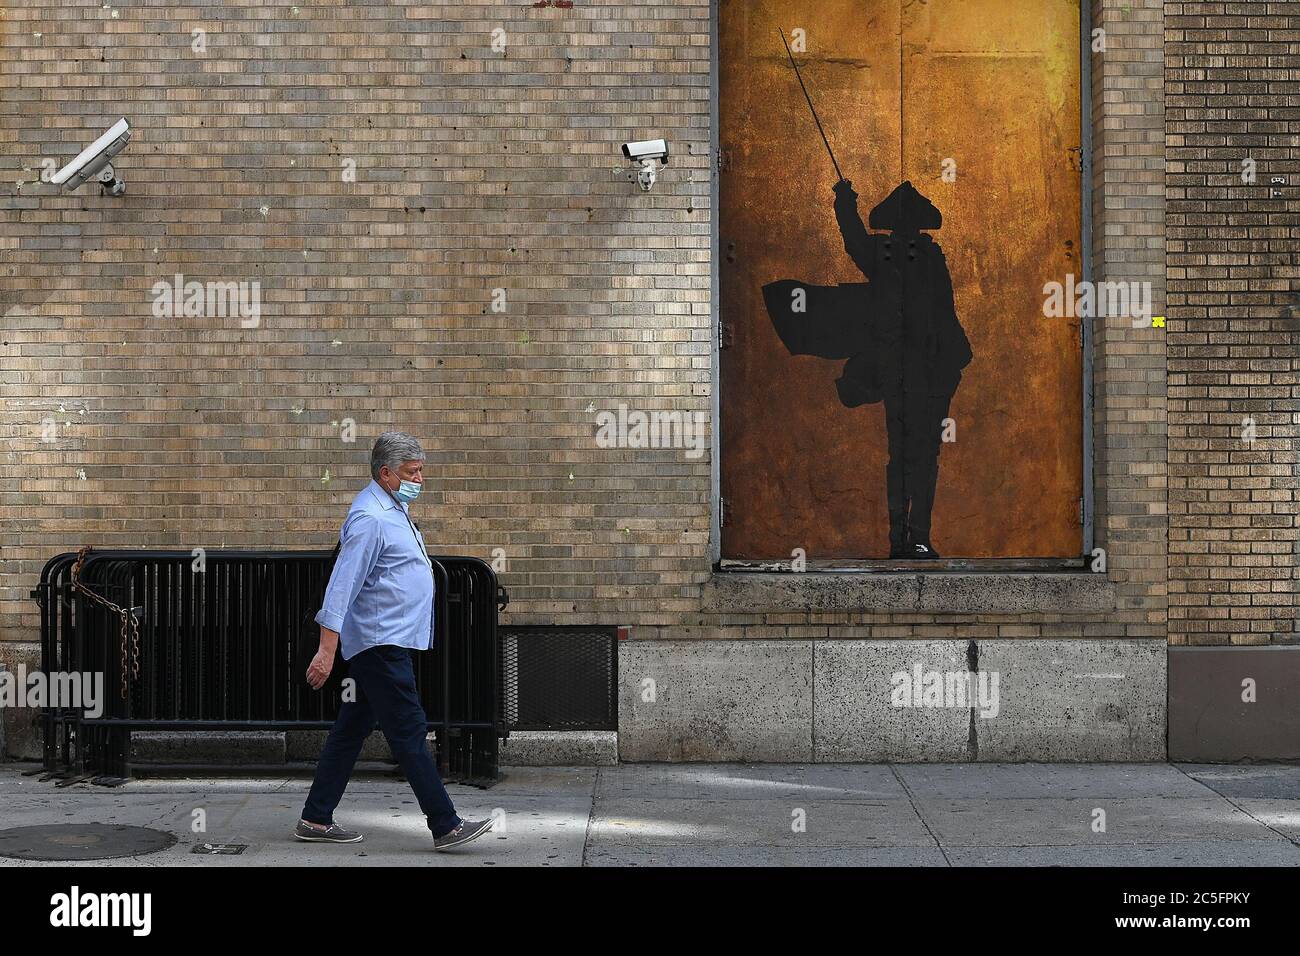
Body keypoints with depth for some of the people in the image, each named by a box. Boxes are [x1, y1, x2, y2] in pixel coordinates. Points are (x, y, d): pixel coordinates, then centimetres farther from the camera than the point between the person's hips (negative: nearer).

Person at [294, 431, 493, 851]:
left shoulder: (394, 508, 15)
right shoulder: (369, 518, -18)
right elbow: (341, 585, -23)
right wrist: (326, 650, -27)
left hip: (390, 641, 10)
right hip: (380, 642, -10)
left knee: (351, 730, 12)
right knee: (410, 733, -7)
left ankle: (315, 820, 18)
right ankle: (446, 827, -5)